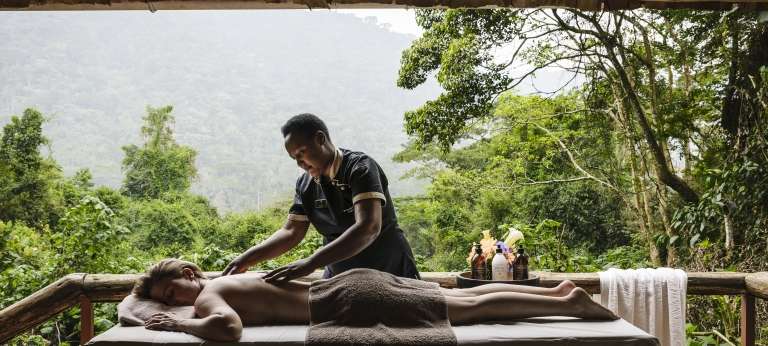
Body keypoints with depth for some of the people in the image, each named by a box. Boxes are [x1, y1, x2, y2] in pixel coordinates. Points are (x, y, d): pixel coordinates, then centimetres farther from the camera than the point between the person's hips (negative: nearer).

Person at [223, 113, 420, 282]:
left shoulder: (360, 168, -19)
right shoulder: (306, 184, 2)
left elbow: (368, 228, -33)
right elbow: (291, 232, 3)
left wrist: (311, 263, -41)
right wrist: (247, 259, -13)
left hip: (390, 274, -5)